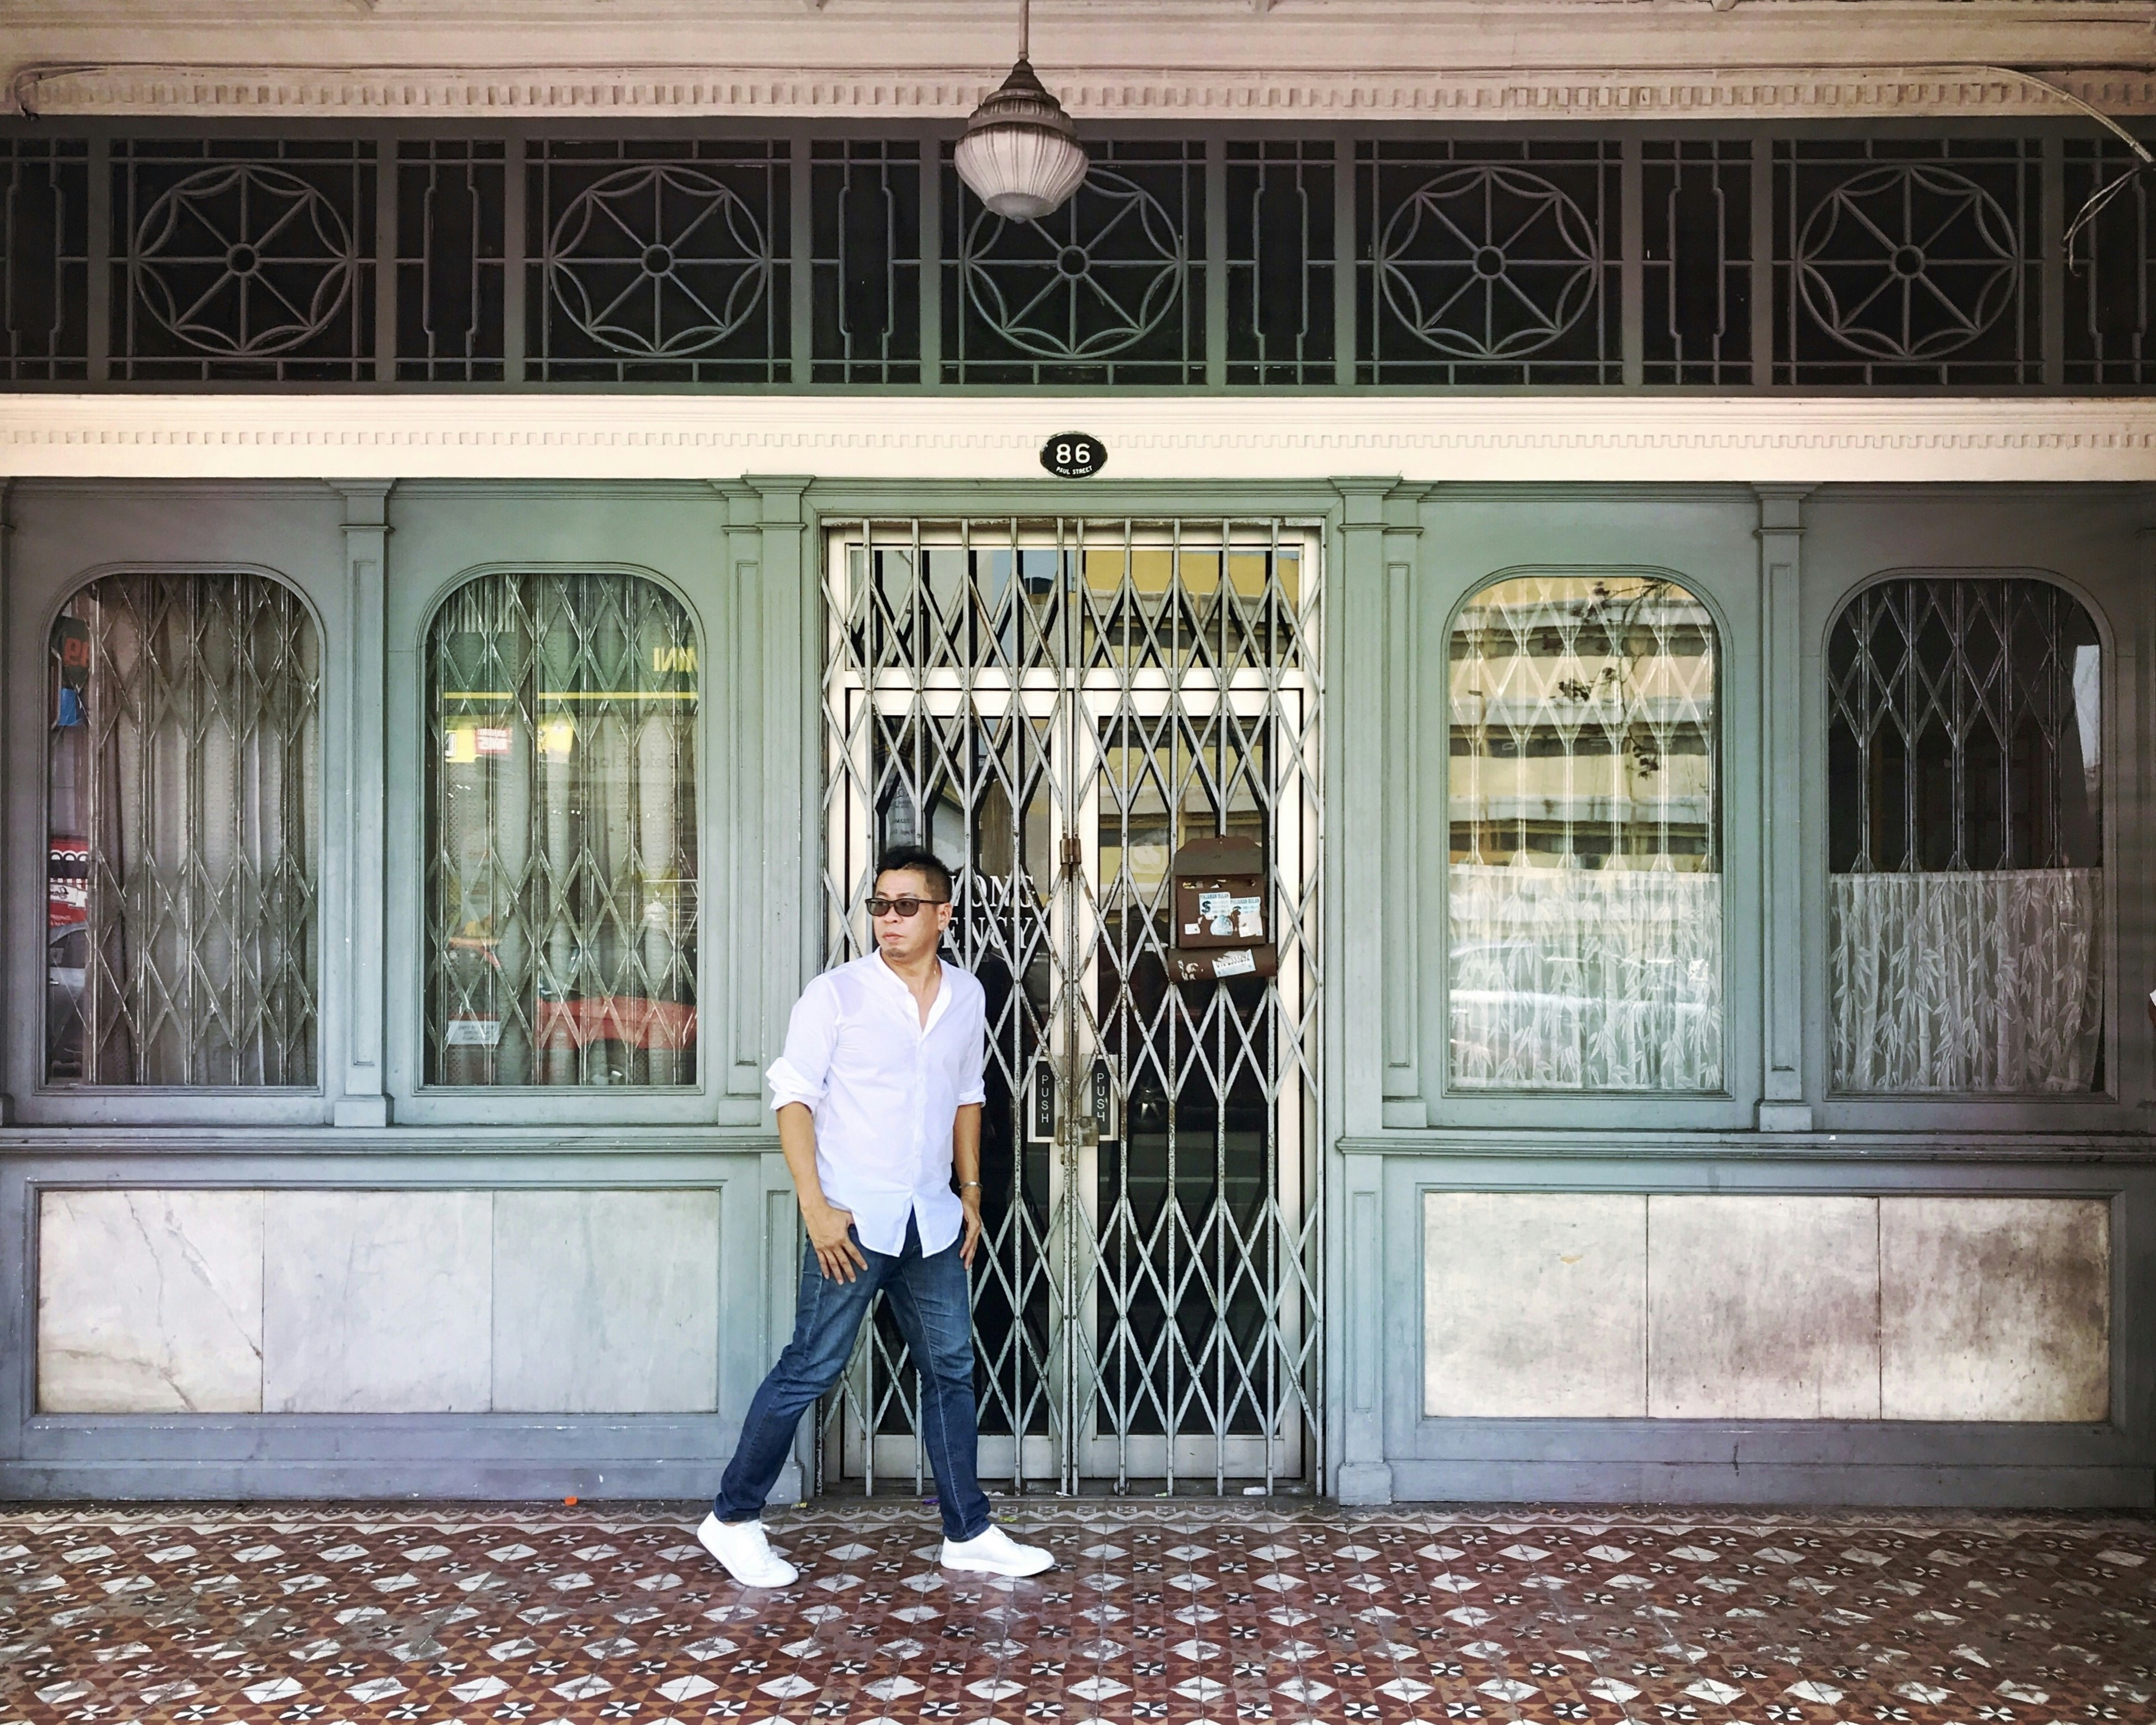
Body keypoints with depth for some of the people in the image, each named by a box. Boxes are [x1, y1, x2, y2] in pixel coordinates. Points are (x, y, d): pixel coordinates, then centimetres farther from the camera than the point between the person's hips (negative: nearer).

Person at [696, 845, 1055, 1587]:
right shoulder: (836, 993, -8)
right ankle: (733, 1518, 17)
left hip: (932, 1222, 5)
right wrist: (816, 1207, -15)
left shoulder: (967, 997, 7)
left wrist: (971, 1193, 15)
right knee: (810, 1369, 0)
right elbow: (794, 1096, -9)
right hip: (853, 1219, -5)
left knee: (951, 1371, 11)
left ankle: (968, 1533, 23)